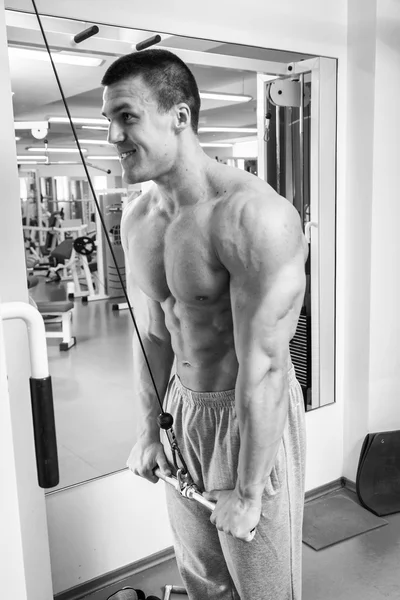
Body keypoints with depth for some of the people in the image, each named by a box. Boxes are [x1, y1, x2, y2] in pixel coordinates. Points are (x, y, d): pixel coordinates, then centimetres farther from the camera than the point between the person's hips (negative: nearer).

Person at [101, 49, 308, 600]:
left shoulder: (253, 216, -26)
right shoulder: (137, 219, 0)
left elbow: (264, 368, -24)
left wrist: (247, 492, -18)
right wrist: (149, 431, 13)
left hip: (253, 416, -6)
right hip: (182, 408, 7)